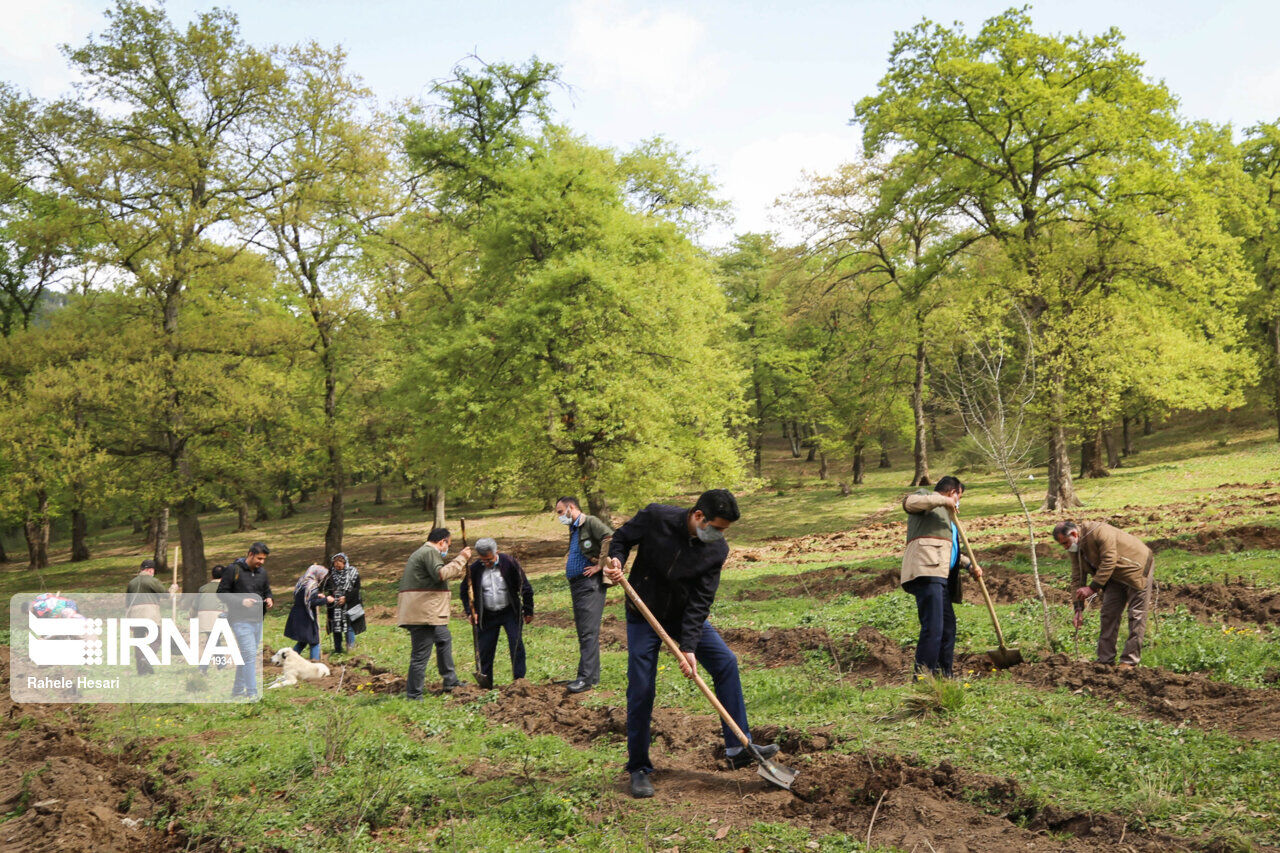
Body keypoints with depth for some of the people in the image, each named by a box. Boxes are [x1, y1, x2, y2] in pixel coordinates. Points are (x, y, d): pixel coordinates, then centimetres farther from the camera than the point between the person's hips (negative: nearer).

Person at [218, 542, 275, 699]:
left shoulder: (262, 572, 13)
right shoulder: (233, 570, -7)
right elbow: (221, 592, -7)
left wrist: (269, 599, 1)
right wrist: (241, 602, -18)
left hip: (258, 620, 7)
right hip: (241, 620, -7)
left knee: (246, 656, 13)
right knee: (249, 655, -13)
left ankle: (238, 690, 24)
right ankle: (252, 693, -11)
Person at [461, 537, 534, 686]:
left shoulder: (509, 562, -10)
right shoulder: (474, 569, -6)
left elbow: (525, 587, -3)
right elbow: (465, 592, 6)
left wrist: (528, 611, 0)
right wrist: (470, 612, -6)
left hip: (510, 612, -1)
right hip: (487, 616, 2)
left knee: (516, 645, -8)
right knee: (485, 650, 3)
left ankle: (519, 680, 1)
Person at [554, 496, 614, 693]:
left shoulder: (590, 522, -9)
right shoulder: (573, 529, 20)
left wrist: (600, 565, -18)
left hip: (590, 583, -10)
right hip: (576, 584, 10)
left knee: (588, 632, -11)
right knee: (583, 632, 12)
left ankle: (586, 678, -13)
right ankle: (593, 675, 19)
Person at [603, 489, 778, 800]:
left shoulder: (717, 549, -16)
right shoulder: (655, 517, -23)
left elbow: (700, 600, -16)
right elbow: (623, 537, -5)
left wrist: (689, 647, -22)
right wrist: (616, 561, -26)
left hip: (686, 615, 3)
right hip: (644, 614, -3)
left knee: (725, 662, -6)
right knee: (640, 690, -4)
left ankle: (738, 747, 3)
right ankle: (638, 768, 12)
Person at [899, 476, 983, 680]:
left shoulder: (947, 516, 36)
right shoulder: (926, 496, 8)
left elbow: (950, 551, 37)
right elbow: (909, 502, -16)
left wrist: (969, 565, 20)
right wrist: (943, 500, -11)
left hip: (942, 578, 10)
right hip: (926, 572, -10)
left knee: (948, 628, 11)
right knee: (933, 628, -16)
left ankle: (944, 676, 18)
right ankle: (922, 677, -16)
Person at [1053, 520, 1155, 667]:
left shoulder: (1099, 531, -29)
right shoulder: (1075, 548, -3)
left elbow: (1109, 562, -33)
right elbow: (1077, 578, -1)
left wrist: (1092, 587, -33)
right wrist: (1078, 608, -8)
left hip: (1137, 569, -8)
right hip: (1116, 576, 8)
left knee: (1136, 616, -7)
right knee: (1108, 614, 2)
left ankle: (1129, 661, -5)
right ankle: (1105, 660, 5)